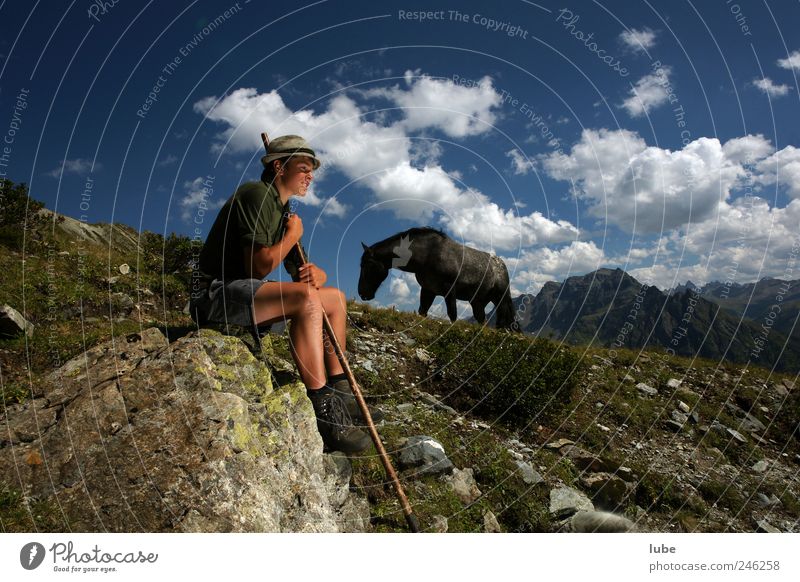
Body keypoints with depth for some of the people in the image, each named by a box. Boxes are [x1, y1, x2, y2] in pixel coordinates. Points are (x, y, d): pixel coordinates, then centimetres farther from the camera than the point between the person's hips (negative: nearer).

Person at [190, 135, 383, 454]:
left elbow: (301, 271, 17)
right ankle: (322, 414, -31)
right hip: (216, 295, -10)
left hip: (243, 295, 10)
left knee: (336, 298, 10)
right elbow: (258, 267, -23)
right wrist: (292, 235, -7)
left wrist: (316, 274, -8)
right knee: (307, 298, -32)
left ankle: (339, 395, 9)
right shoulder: (256, 194, -11)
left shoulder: (284, 211, 18)